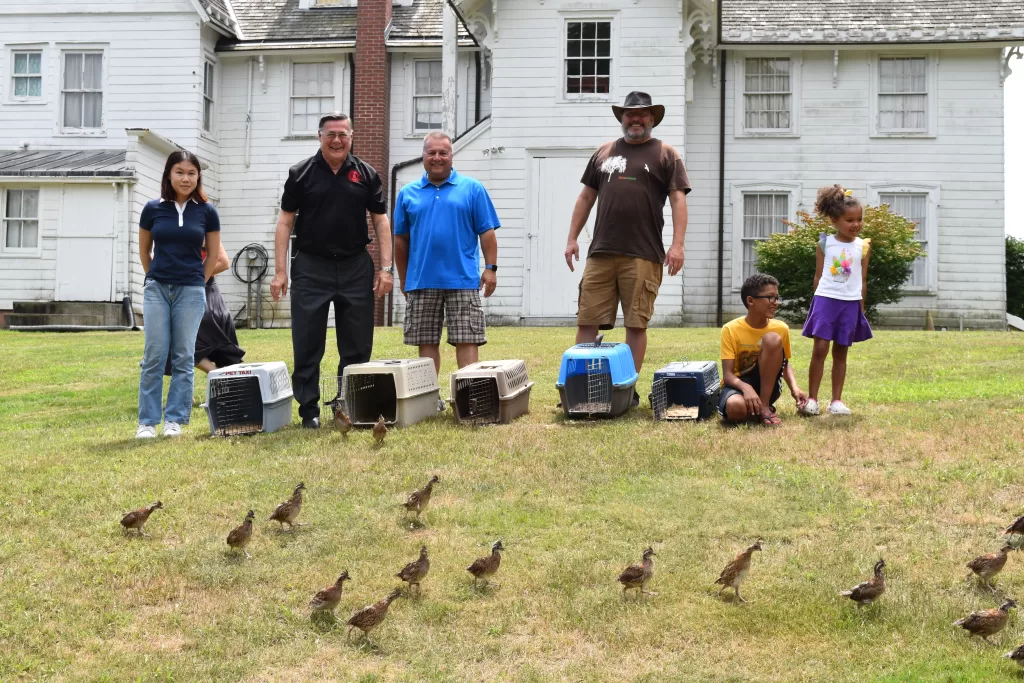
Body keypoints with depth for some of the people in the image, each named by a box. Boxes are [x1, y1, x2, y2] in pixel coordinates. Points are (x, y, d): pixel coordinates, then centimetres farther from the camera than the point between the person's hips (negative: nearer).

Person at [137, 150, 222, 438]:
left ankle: (175, 420, 9)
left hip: (191, 292, 0)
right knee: (154, 356, -2)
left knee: (183, 358, 2)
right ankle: (147, 421, 3)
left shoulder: (206, 211, 0)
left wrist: (196, 282, 10)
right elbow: (144, 251, 13)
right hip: (157, 290, 0)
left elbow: (214, 255, 9)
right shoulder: (153, 209, 1)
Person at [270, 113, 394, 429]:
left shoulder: (366, 174, 7)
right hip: (311, 268, -1)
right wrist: (280, 270, -5)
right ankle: (309, 410, 8)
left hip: (356, 268, 2)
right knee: (307, 346, 0)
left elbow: (380, 221, 7)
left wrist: (386, 268, -2)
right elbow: (285, 222, 2)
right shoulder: (301, 173, 2)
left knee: (357, 345, 6)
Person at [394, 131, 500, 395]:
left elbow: (487, 232, 2)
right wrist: (403, 279, 11)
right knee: (426, 342, 7)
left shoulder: (473, 189, 5)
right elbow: (401, 239, 12)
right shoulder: (408, 193, 10)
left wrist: (490, 268, -6)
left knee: (467, 340, -3)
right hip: (421, 282, 2)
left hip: (463, 280, -2)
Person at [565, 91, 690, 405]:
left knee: (636, 324, 0)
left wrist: (677, 244, -11)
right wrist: (572, 238, 12)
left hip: (643, 255, -3)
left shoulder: (666, 154, 7)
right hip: (601, 252, 3)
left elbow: (678, 200, -1)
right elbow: (586, 196, 20)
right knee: (587, 320, 1)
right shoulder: (604, 152, 18)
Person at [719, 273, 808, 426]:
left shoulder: (780, 328, -4)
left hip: (766, 385, 3)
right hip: (739, 385, -3)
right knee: (735, 407, -43)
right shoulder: (731, 329, -12)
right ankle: (758, 410, -5)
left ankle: (764, 406, -18)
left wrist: (794, 387, -10)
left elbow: (784, 364, 12)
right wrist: (746, 388, -37)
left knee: (773, 339, -24)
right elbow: (727, 374, -15)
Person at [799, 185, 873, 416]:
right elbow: (818, 275, 8)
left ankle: (837, 400, 12)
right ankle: (812, 399, -2)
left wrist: (861, 308, 8)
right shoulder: (825, 243, 2)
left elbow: (863, 281, 8)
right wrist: (817, 301, 8)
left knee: (840, 352, 7)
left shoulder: (863, 247, 5)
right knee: (820, 348, -7)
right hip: (826, 299, -1)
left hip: (850, 302, 1)